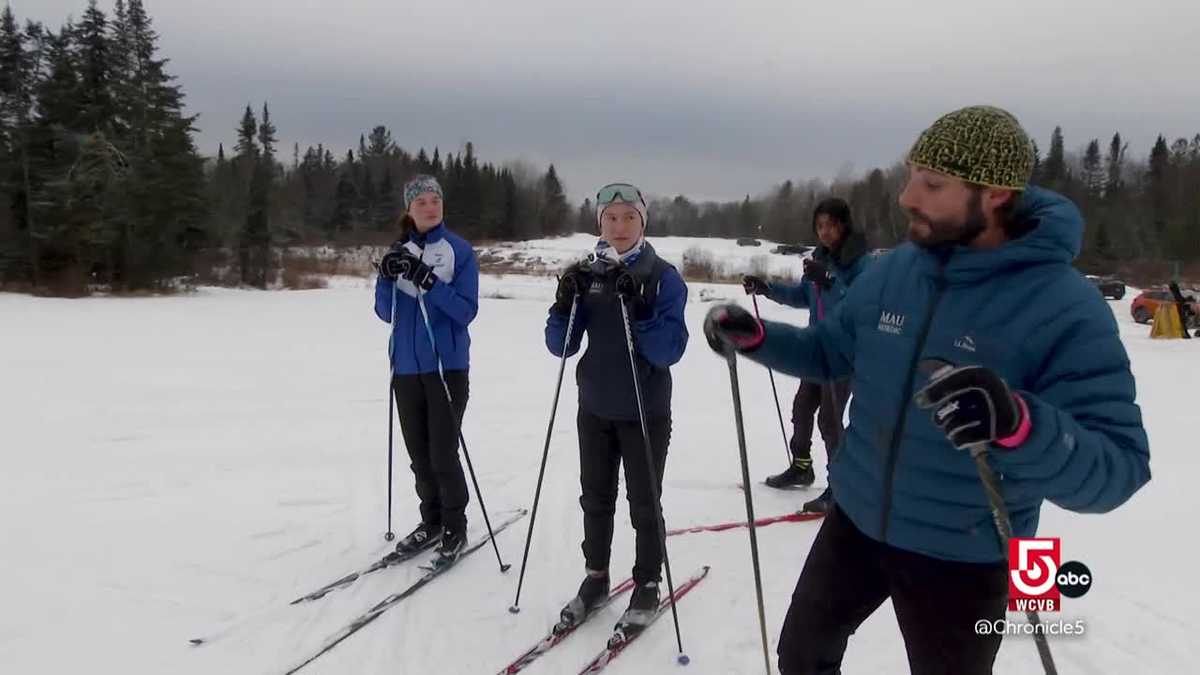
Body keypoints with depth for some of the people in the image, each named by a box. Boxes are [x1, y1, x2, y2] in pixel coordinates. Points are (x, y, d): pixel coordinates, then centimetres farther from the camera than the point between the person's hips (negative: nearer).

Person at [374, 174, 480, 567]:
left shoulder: (460, 251, -4)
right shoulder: (400, 251, 9)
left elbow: (466, 311, -12)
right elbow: (386, 314, 6)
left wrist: (429, 282, -24)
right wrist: (387, 278, -12)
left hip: (447, 366, -5)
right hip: (407, 366, 5)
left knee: (443, 454, -3)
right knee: (418, 453, 11)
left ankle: (455, 529, 14)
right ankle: (432, 522, 26)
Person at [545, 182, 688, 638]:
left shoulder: (663, 276, -10)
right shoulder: (586, 274, 1)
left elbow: (669, 351, -18)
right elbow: (561, 346, -1)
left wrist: (638, 310, -30)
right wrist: (565, 304, -18)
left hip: (645, 412, -3)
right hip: (595, 409, 4)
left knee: (644, 503, 9)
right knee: (595, 498, 15)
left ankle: (647, 586, 26)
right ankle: (596, 576, 33)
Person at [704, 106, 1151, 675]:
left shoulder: (1065, 308, -22)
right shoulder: (893, 270, -6)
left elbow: (1116, 470, -27)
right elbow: (832, 350, 8)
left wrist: (1018, 424, -46)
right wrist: (755, 336, -9)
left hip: (962, 560, -4)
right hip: (856, 522, 5)